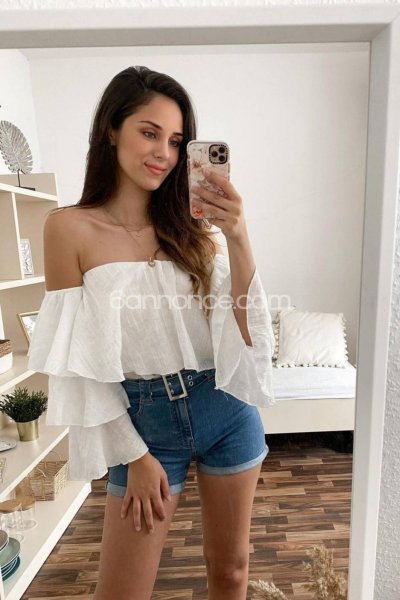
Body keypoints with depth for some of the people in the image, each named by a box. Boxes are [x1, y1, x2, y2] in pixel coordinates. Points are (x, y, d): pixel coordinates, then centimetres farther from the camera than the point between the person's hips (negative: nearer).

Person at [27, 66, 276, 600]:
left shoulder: (194, 228, 0)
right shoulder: (70, 227, -8)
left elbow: (245, 332, -6)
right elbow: (78, 361, -8)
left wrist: (238, 237, -18)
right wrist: (134, 455, -6)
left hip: (227, 408, 3)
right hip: (145, 420, -2)